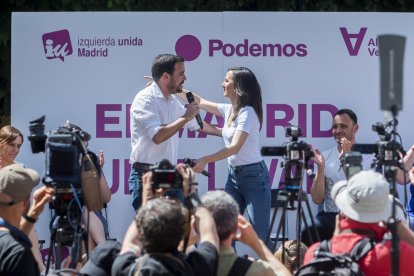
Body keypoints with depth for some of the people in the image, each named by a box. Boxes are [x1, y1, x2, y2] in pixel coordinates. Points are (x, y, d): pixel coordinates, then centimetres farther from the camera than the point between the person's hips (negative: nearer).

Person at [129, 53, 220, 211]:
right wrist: (185, 117, -13)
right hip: (146, 176, -8)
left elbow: (196, 124, 32)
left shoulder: (172, 102, 15)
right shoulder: (145, 99, -11)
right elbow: (157, 136, -23)